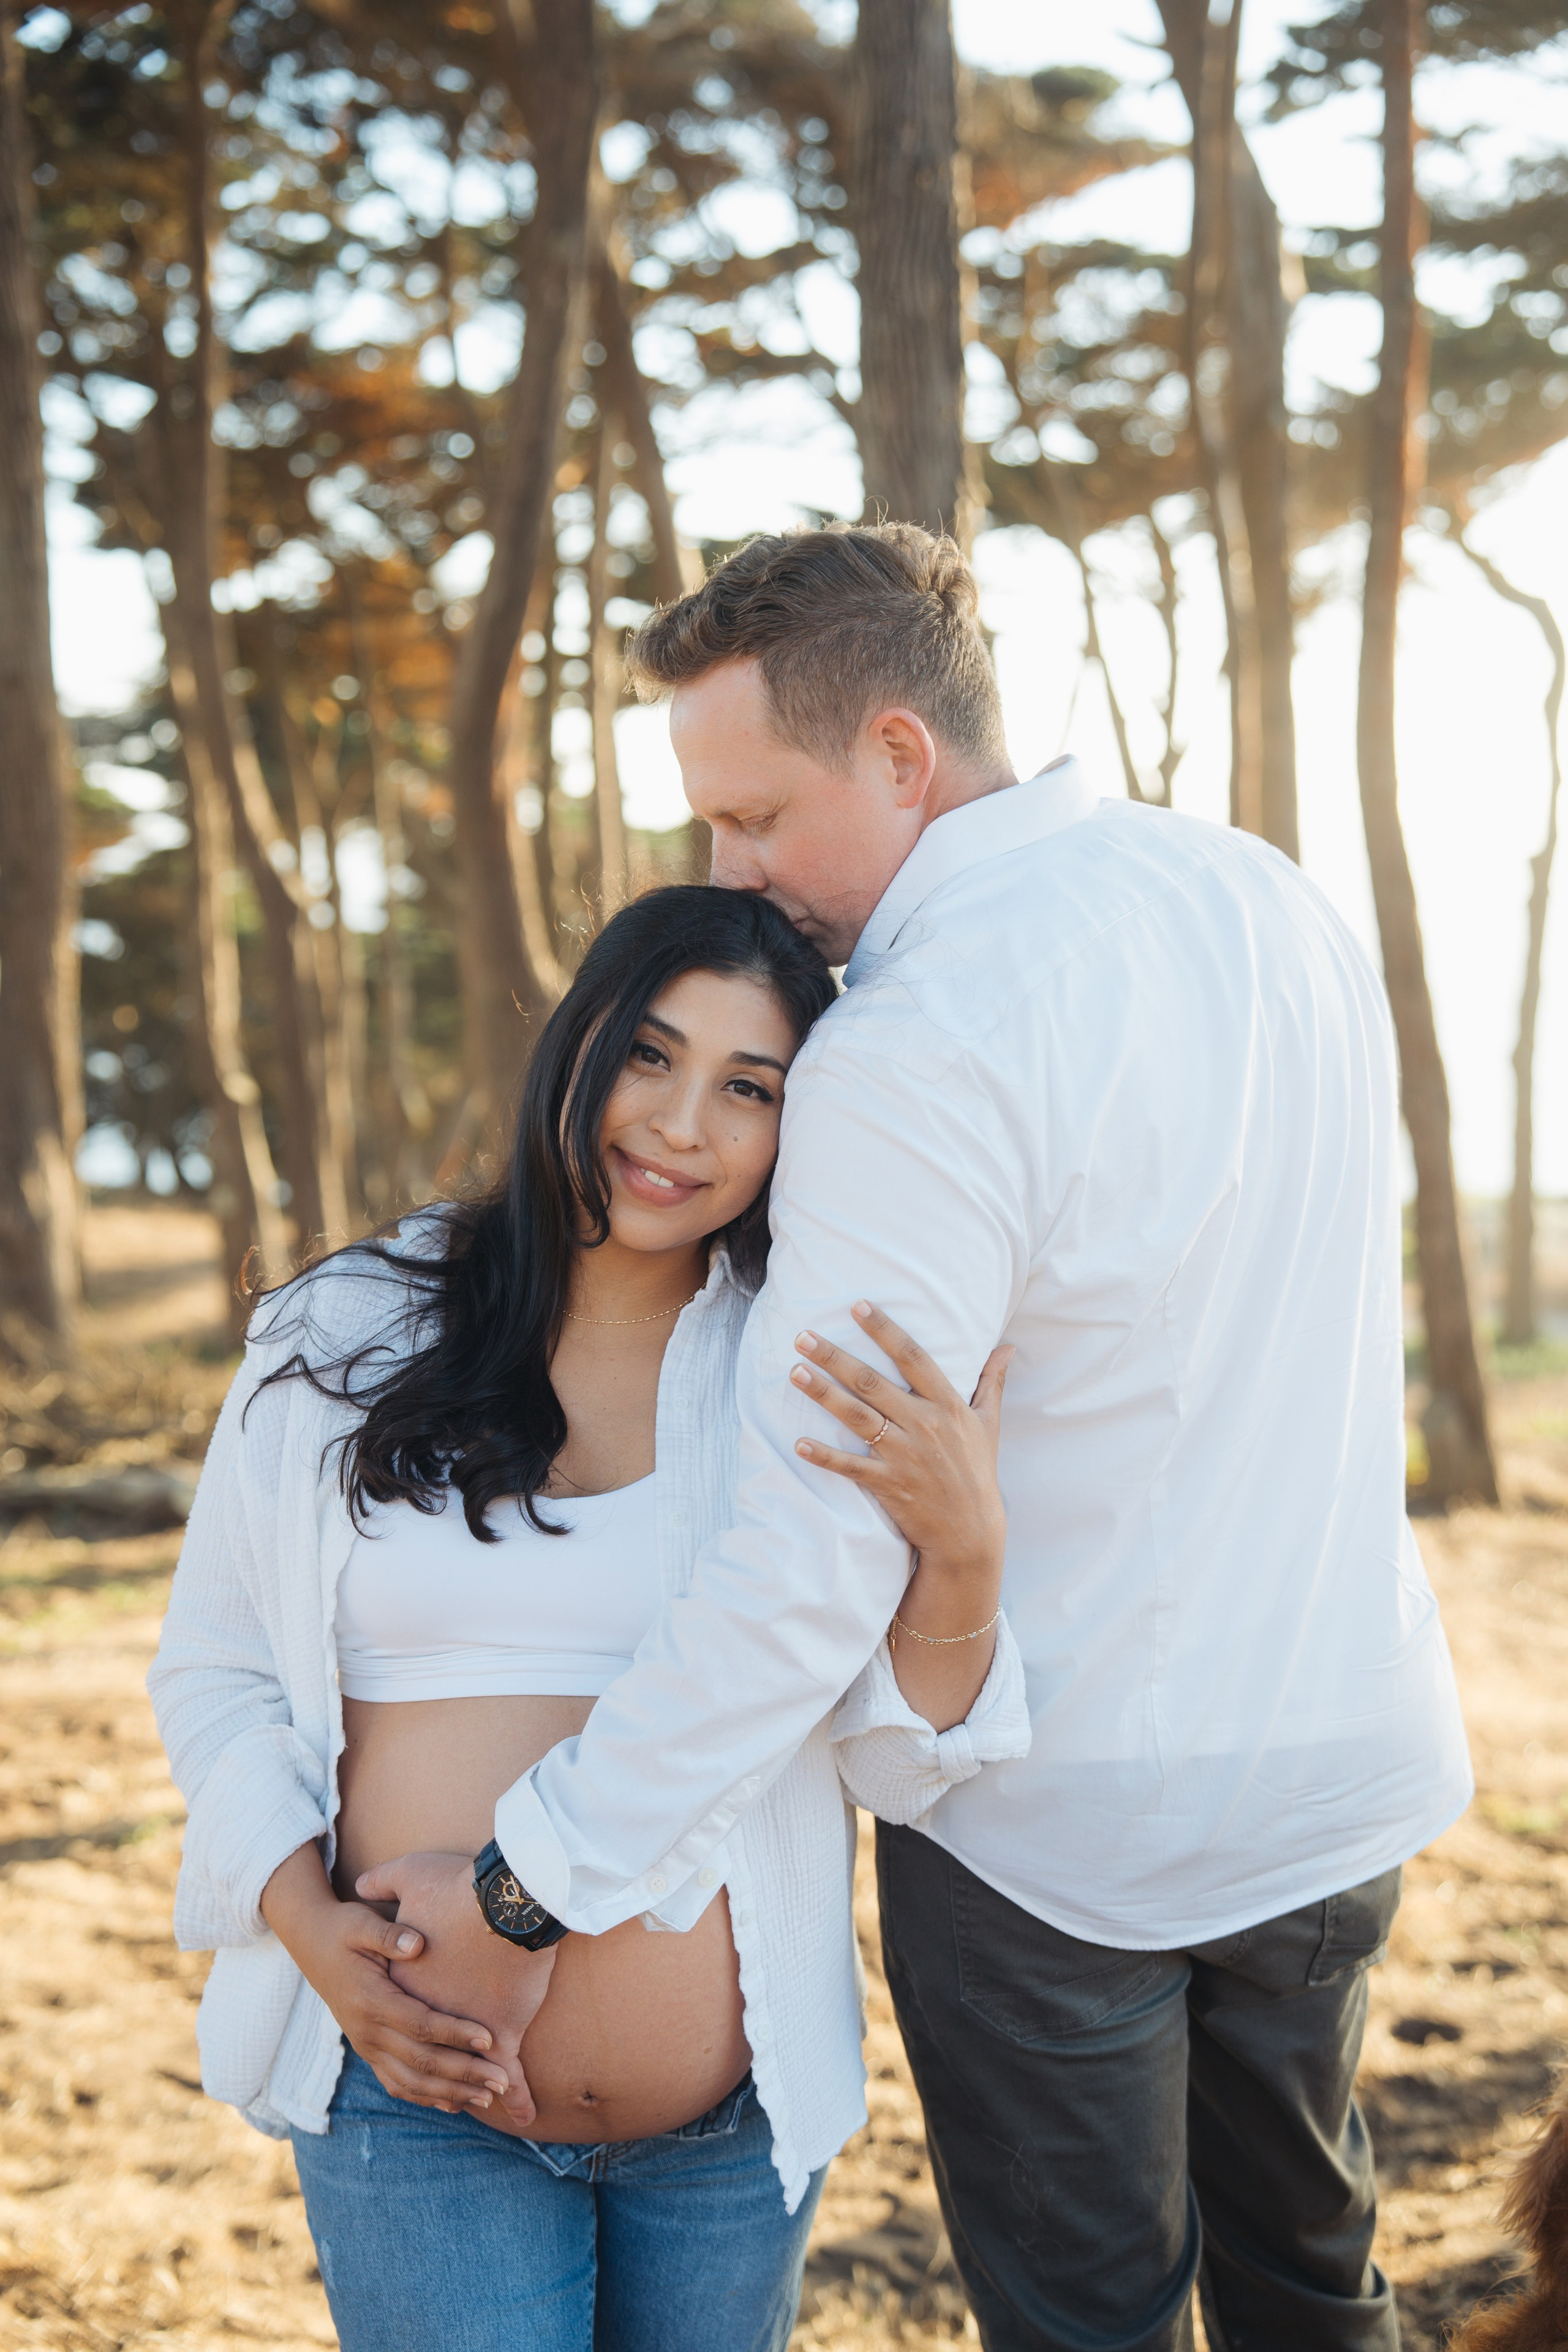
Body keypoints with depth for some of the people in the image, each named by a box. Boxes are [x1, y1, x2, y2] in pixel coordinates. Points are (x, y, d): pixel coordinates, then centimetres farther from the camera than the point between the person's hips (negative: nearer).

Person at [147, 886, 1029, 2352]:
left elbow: (897, 1768, -5)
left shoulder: (814, 1392, -3)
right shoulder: (339, 1346, -2)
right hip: (414, 2093, -1)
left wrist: (963, 1551, -24)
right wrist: (306, 1920, -10)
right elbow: (213, 1671, 6)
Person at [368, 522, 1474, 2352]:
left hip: (1064, 1824, -7)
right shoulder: (1284, 905, 0)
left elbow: (814, 1560, -28)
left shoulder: (914, 1059, -26)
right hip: (1342, 1760, 7)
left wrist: (532, 1869, -21)